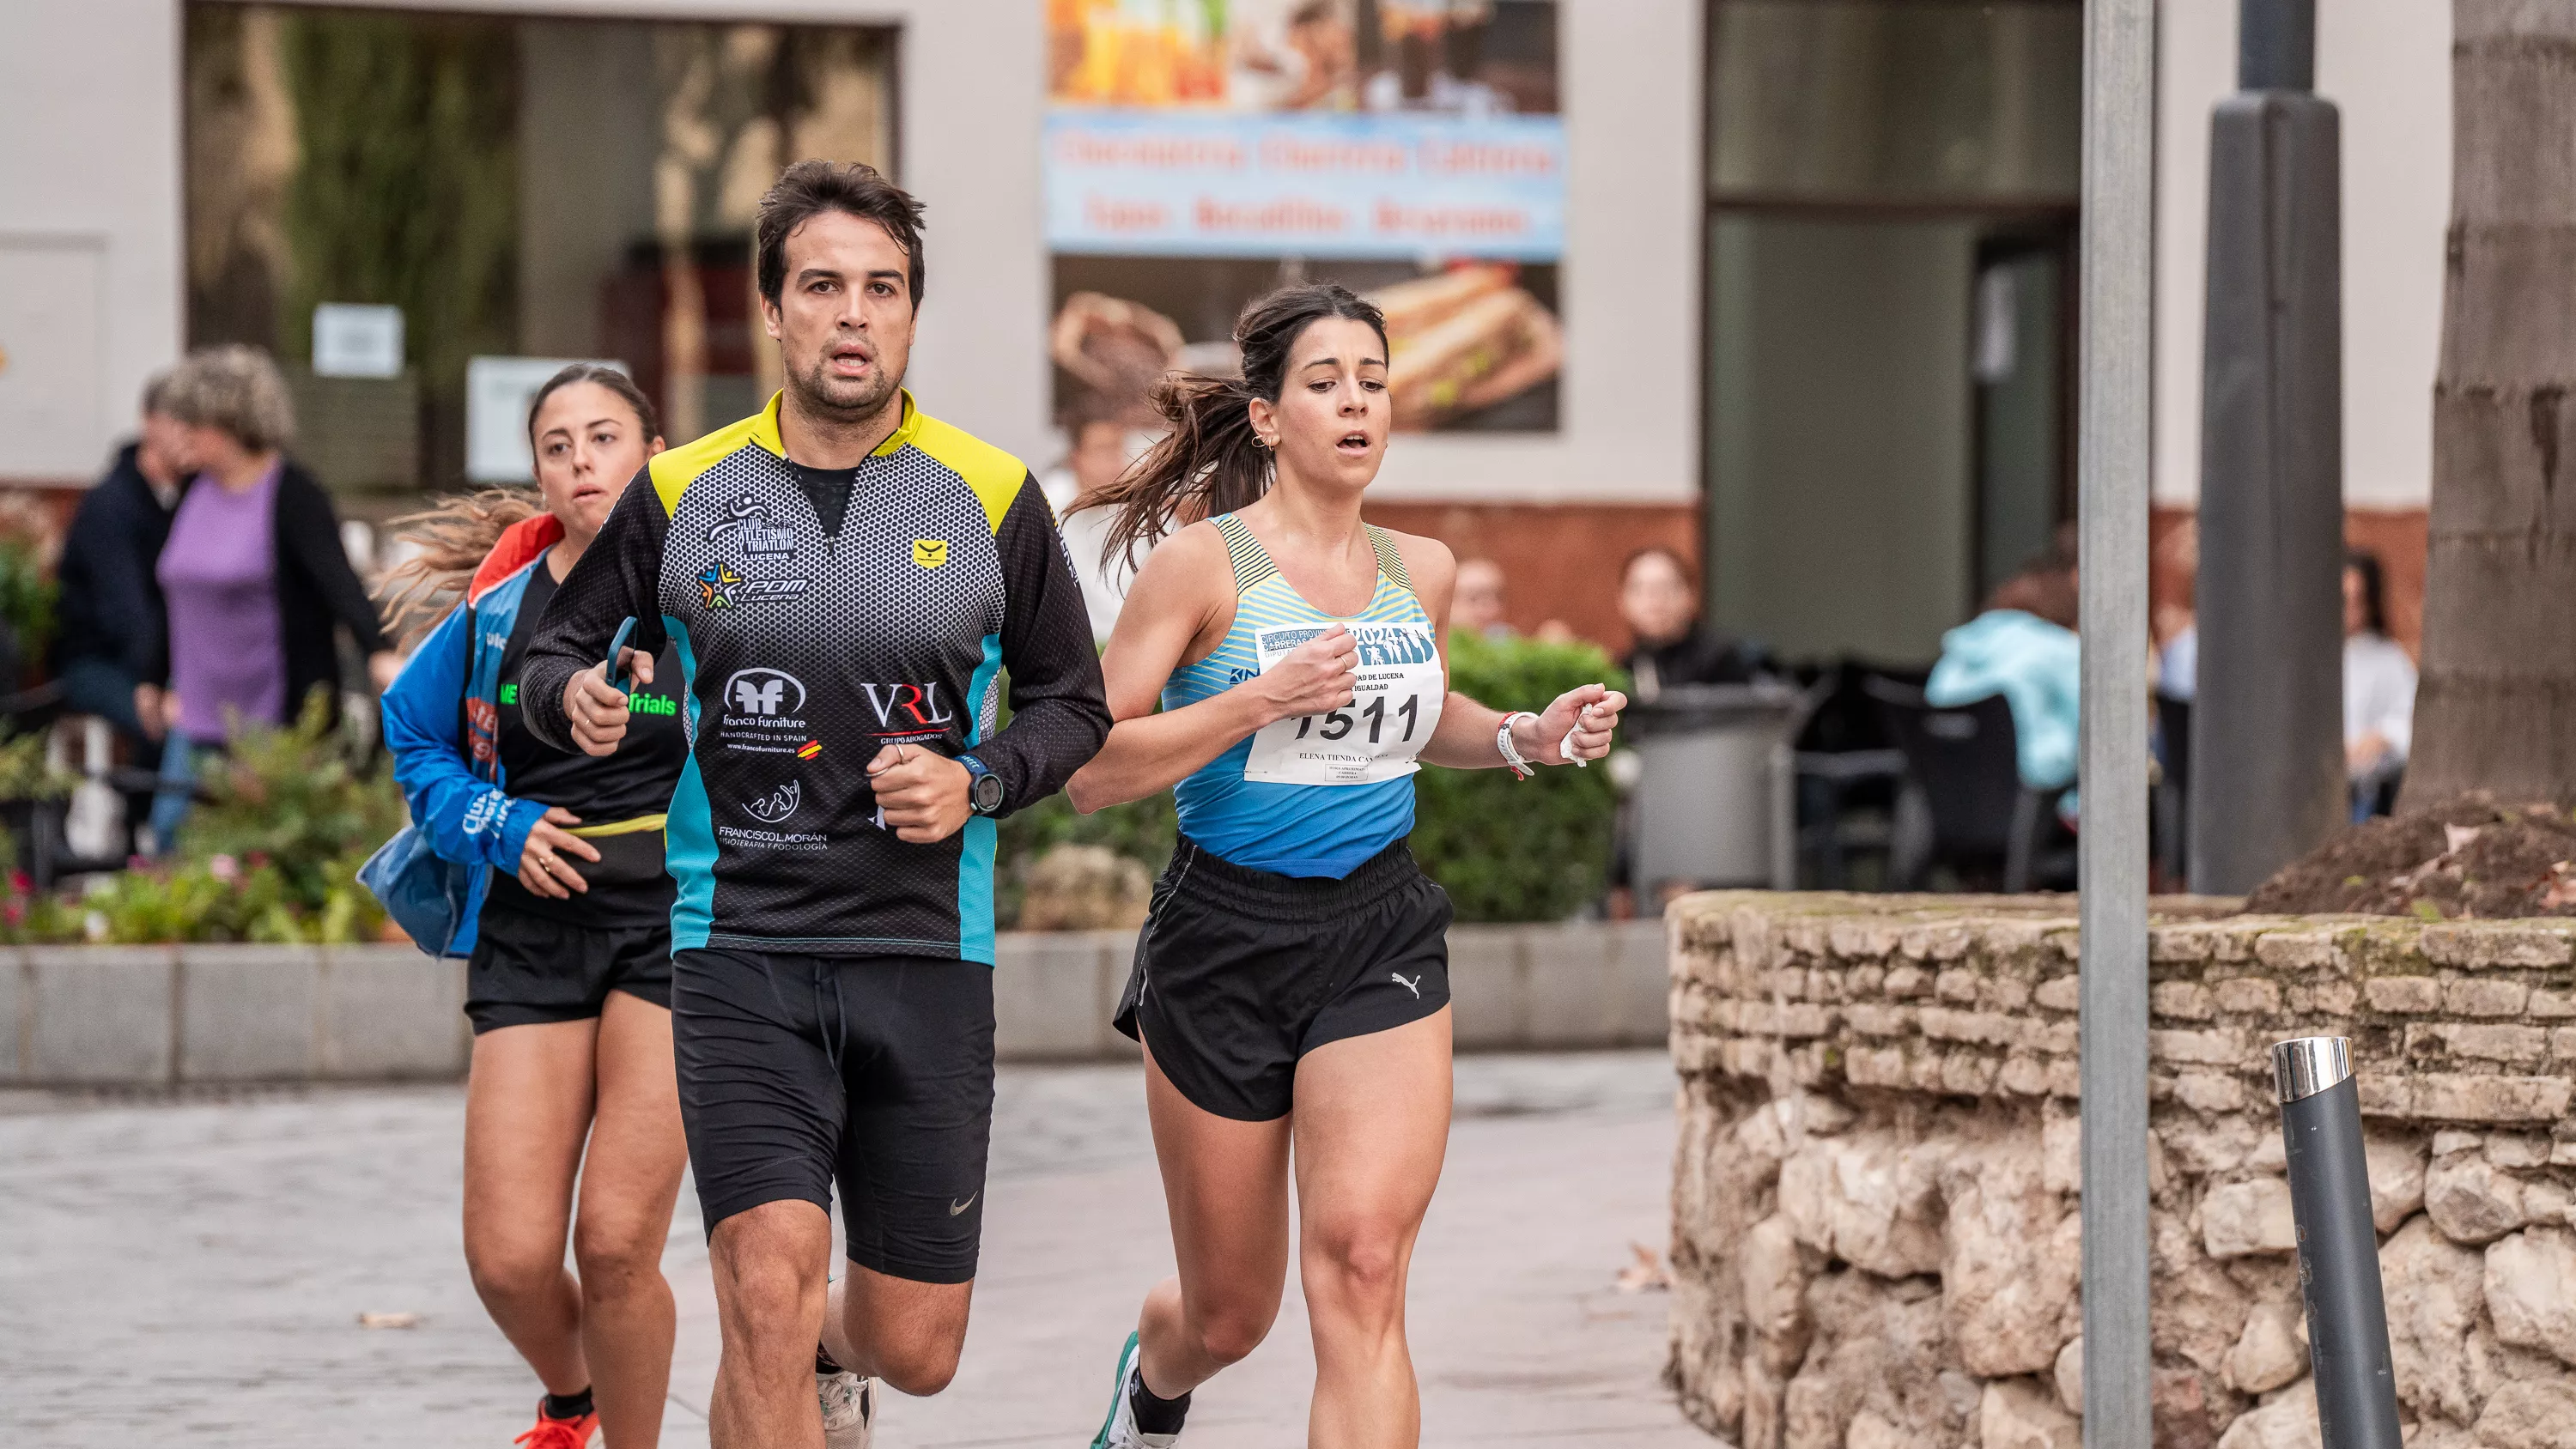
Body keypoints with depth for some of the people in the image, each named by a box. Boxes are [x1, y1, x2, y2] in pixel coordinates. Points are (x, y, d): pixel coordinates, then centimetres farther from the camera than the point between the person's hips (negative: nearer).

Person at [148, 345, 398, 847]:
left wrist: (378, 652, -43)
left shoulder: (292, 496, -12)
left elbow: (339, 580, -27)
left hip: (277, 724, -7)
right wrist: (159, 681, 32)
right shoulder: (199, 494, 11)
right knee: (170, 835, 2)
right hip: (200, 723, 7)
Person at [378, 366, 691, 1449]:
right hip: (531, 937, 3)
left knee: (616, 1245, -13)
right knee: (509, 1259, -4)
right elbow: (414, 736, 17)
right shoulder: (499, 606, 5)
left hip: (677, 925, -2)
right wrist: (498, 828, 1)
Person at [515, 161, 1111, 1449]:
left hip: (927, 953, 1)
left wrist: (975, 782, -9)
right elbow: (554, 653, 13)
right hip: (738, 946, -1)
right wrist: (581, 696, -11)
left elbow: (1072, 704, 11)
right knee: (766, 1296, -20)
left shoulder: (991, 498, 2)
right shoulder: (682, 493, 2)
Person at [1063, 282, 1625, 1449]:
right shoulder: (1203, 564, -8)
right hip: (1226, 936, -2)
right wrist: (1263, 700, -20)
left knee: (1359, 1266, -20)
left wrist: (1528, 739, 9)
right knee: (1229, 1316, 11)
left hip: (1381, 933, 2)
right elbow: (1090, 770, -12)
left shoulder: (1422, 572, 7)